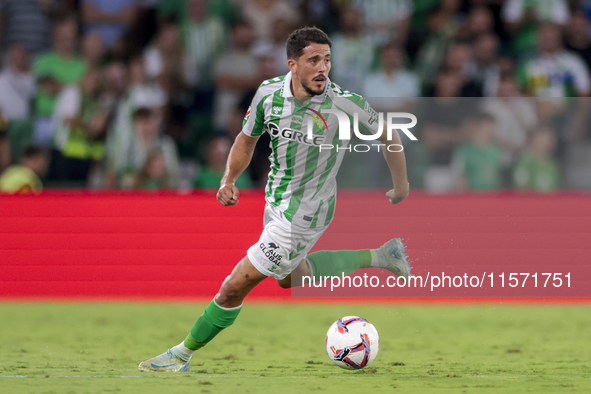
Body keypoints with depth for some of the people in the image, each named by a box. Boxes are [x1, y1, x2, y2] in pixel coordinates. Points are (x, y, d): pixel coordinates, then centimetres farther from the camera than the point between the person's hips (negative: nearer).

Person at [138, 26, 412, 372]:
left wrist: (401, 186, 5)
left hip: (304, 214, -7)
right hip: (276, 202, 7)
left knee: (235, 288, -4)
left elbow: (387, 134, -6)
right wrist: (229, 180, -8)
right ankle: (375, 257, 38)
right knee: (287, 277, 32)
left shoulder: (345, 104, -25)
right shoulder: (269, 92, -11)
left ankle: (183, 354, 15)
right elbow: (248, 139, 7)